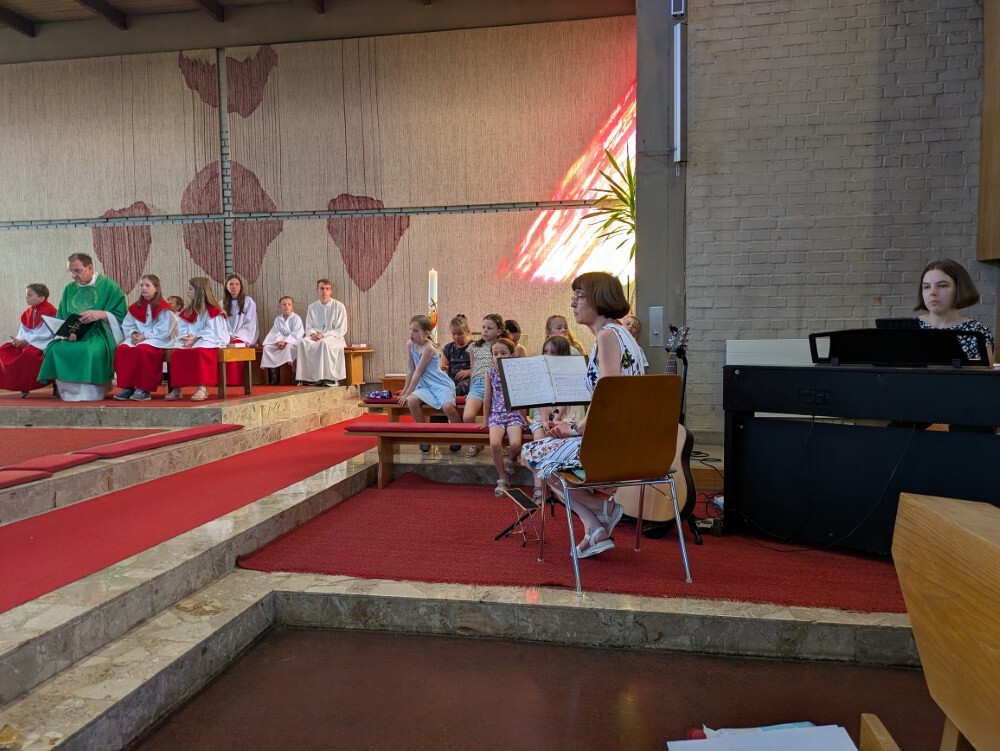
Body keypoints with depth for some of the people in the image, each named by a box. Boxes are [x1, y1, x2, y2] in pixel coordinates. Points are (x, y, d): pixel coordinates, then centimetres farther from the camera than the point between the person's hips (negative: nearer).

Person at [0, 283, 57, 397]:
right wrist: (19, 340, -10)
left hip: (43, 344, -9)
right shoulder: (28, 311, 12)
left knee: (29, 353, -37)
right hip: (27, 343, 9)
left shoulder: (49, 311, -14)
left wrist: (26, 341, -19)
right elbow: (23, 331, 12)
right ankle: (16, 382, -3)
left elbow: (44, 334, -19)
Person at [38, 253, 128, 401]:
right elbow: (61, 318, 13)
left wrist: (101, 314, -22)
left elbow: (120, 315, -4)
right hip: (73, 335, 5)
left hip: (99, 333, -5)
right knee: (56, 349, -26)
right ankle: (68, 392, -14)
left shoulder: (108, 286, 2)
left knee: (91, 350, -38)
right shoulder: (69, 289, 15)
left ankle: (90, 393, -23)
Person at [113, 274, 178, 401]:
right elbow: (127, 325, 16)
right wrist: (133, 334, -5)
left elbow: (163, 331, -13)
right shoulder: (135, 307, 13)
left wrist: (145, 336, -16)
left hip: (158, 340, -6)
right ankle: (127, 386, -18)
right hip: (138, 339, 6)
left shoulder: (163, 308, -7)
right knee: (121, 349, -23)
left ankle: (144, 389, -28)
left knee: (142, 349, -37)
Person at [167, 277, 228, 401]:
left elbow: (212, 332, -14)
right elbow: (182, 329, 12)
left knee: (199, 352, -38)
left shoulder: (212, 310, -5)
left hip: (209, 342, -6)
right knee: (176, 353, -23)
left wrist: (196, 339, -20)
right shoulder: (187, 311, 17)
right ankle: (176, 388, -23)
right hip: (191, 341, 6)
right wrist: (186, 337, -10)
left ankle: (202, 388, -40)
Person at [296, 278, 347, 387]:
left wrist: (324, 335, -15)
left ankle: (329, 378, -36)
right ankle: (307, 377, -30)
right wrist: (313, 334, -12)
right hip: (316, 337, 4)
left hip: (333, 337, -4)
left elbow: (341, 330, -4)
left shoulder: (339, 306, 0)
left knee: (324, 343, -39)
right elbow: (308, 327, 13)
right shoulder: (312, 307, 13)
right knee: (303, 342, -29)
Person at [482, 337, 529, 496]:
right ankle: (502, 479, -5)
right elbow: (487, 397, 9)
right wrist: (486, 419, 11)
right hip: (496, 415, 1)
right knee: (494, 444, -26)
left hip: (514, 414, -1)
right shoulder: (490, 373, 4)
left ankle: (513, 460, 13)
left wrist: (524, 418, 2)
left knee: (515, 444, -27)